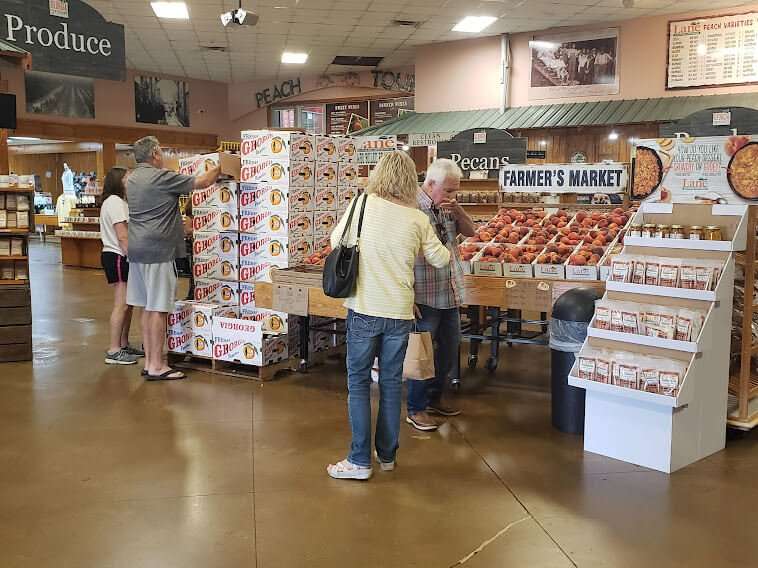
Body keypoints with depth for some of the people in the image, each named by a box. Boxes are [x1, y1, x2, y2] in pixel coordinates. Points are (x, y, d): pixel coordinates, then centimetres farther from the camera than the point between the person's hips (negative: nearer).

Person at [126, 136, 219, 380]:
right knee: (158, 309, -5)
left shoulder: (132, 179, 14)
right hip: (158, 250, -9)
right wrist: (219, 168, 8)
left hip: (138, 250, 9)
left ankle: (149, 362, 17)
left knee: (148, 308, 12)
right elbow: (202, 182, -8)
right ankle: (157, 367, -2)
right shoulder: (160, 177, -12)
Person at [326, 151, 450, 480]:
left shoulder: (362, 203, -7)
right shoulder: (418, 219, -3)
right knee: (392, 383, 14)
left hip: (364, 310, -2)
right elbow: (441, 260, 9)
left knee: (359, 382, 8)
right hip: (399, 312, 2)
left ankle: (360, 461, 9)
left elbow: (336, 241, 7)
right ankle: (387, 455, 27)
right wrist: (446, 248, 31)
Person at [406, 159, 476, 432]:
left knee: (450, 350, 17)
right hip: (426, 297, -8)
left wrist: (458, 210, -6)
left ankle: (434, 399, 34)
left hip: (451, 295, 8)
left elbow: (470, 231, 15)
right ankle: (416, 409, 17)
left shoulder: (447, 207, 8)